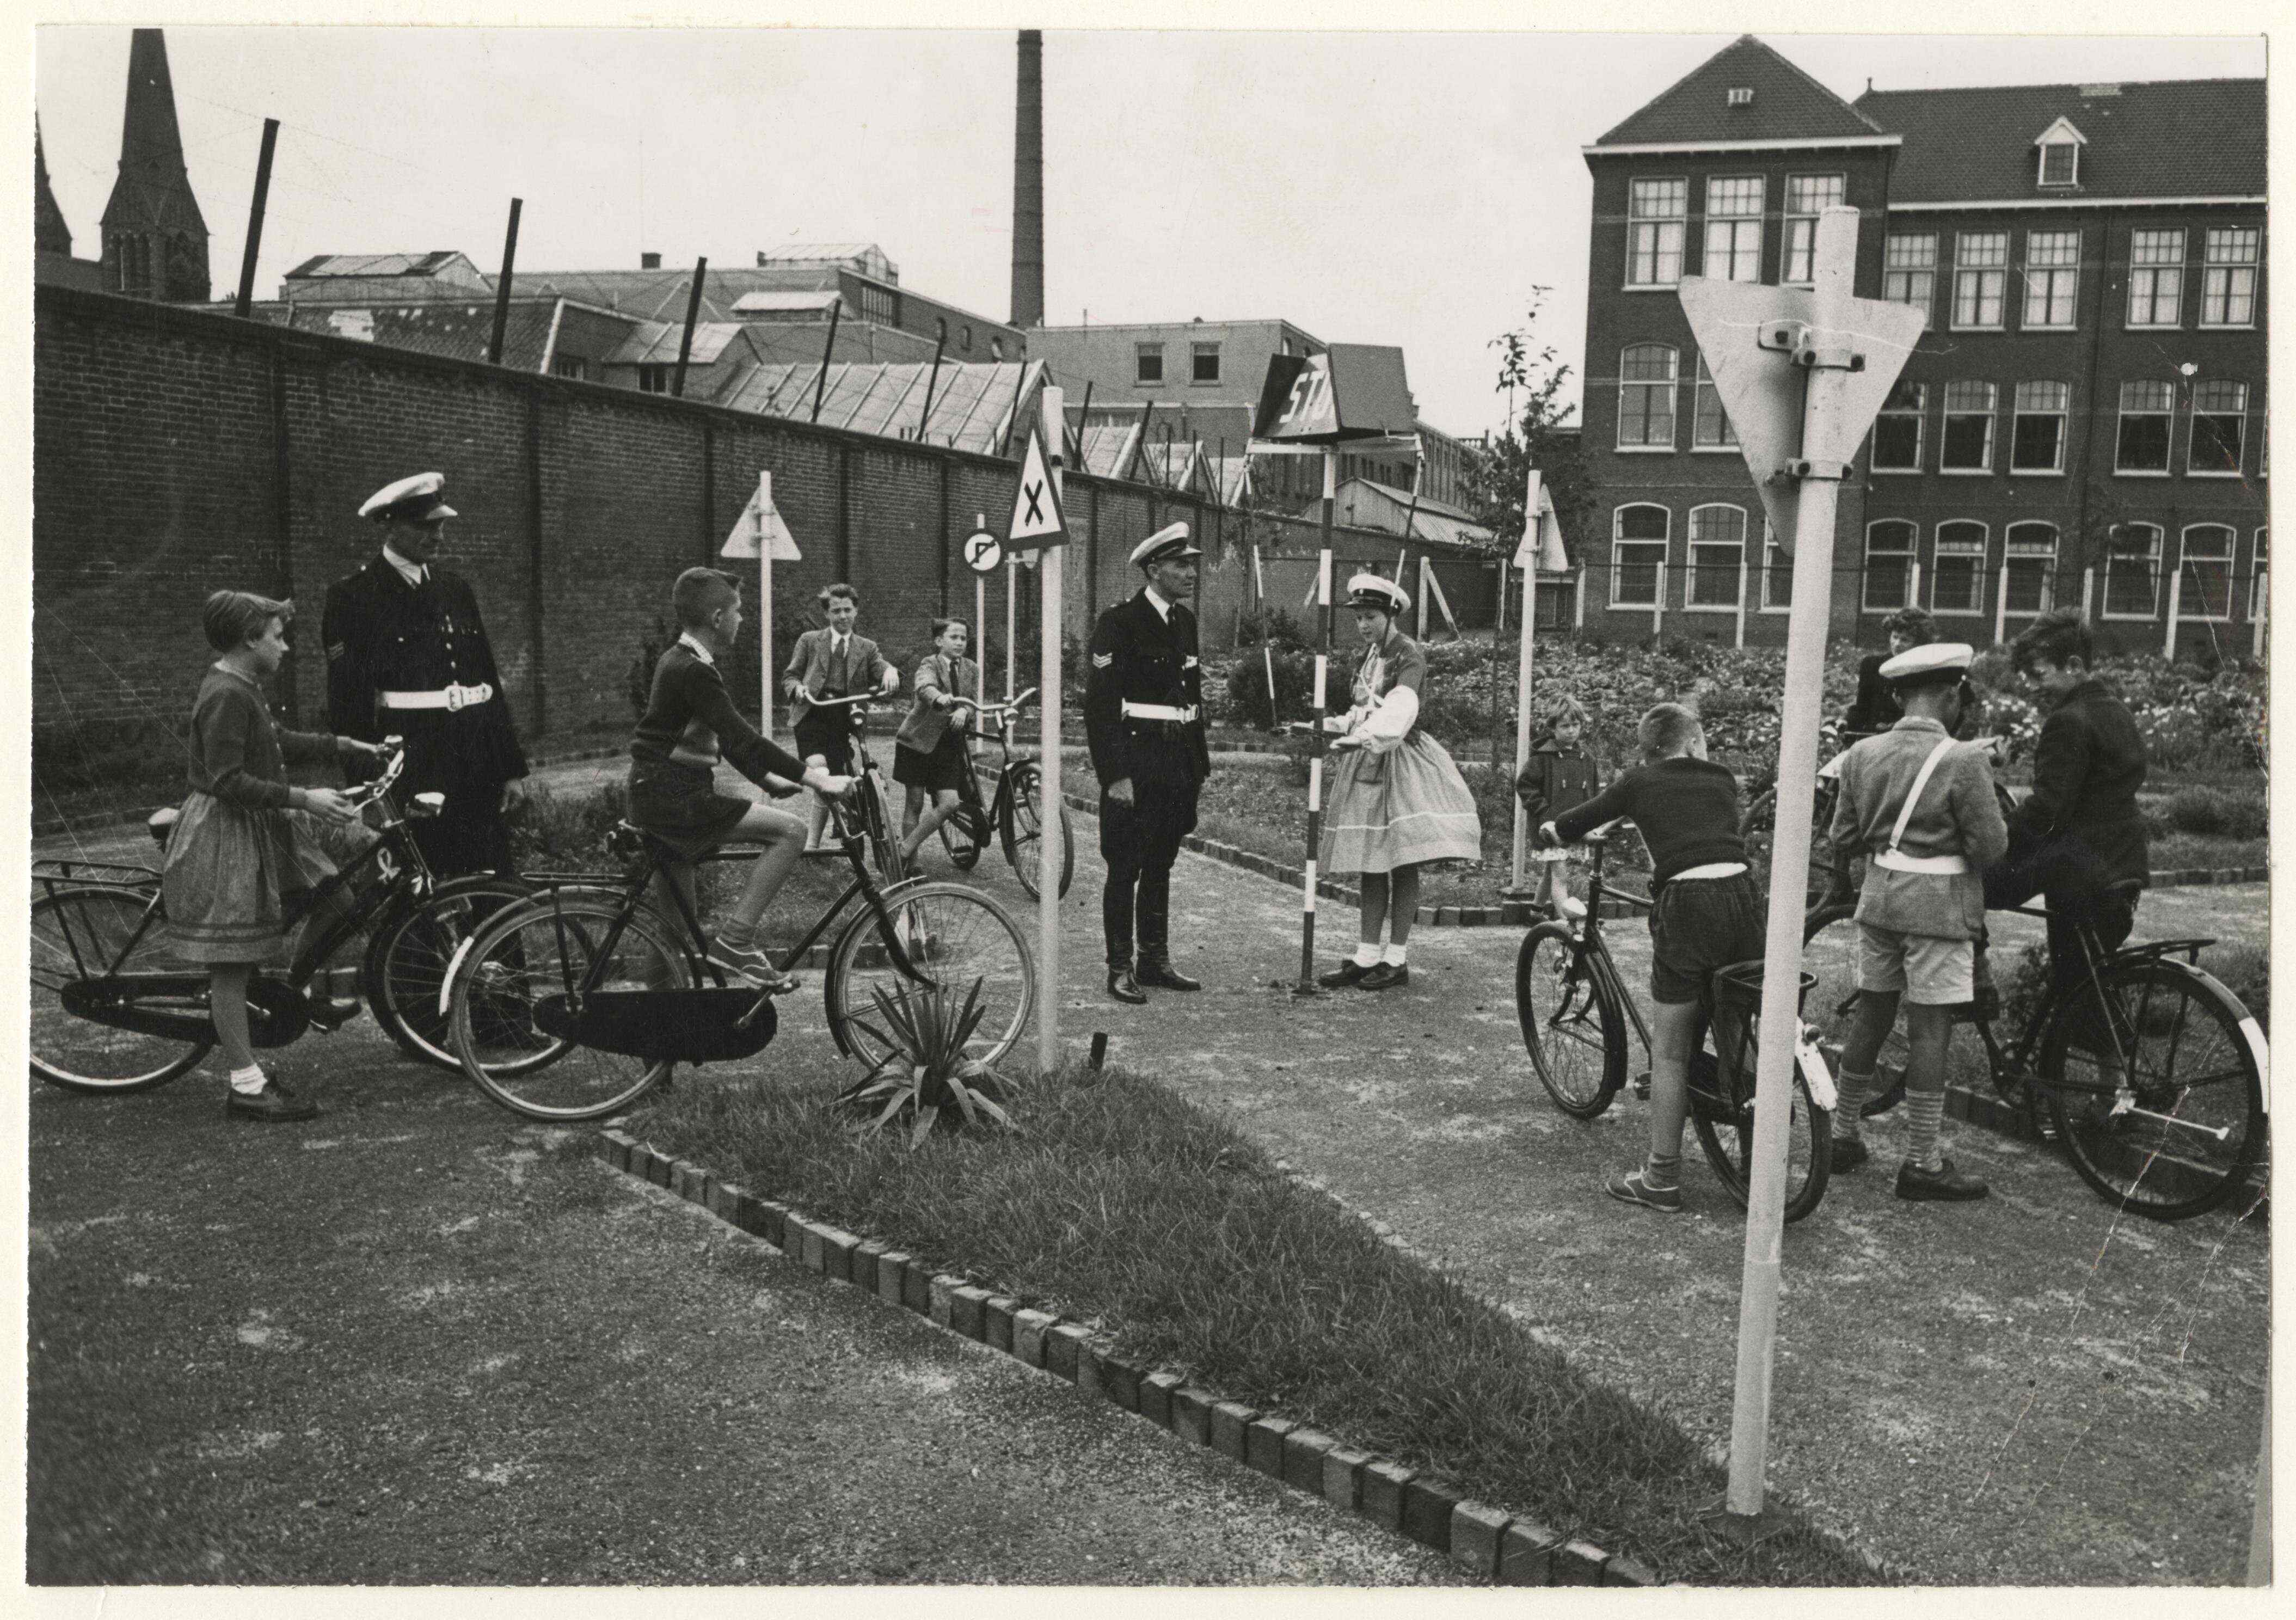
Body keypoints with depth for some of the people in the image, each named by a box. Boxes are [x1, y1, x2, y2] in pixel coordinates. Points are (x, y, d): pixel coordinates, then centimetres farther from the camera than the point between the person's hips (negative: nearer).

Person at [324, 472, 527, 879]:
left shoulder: (456, 588, 16)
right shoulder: (354, 596, -1)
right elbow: (347, 697, -6)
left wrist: (508, 766, 13)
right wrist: (369, 782, -12)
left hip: (478, 765, 5)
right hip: (412, 765, -5)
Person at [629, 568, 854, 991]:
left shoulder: (678, 661, 16)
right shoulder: (694, 670, -17)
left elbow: (727, 739, 22)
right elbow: (743, 739, -24)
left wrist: (772, 780, 18)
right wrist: (815, 778, -24)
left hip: (663, 798, 10)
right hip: (673, 800, -10)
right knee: (791, 830, -17)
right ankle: (735, 939, -17)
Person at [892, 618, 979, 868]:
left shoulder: (969, 668, 8)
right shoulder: (929, 664, -9)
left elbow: (971, 702, -1)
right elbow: (924, 687, -31)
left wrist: (963, 711, -25)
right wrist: (939, 698, -54)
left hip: (949, 743, 4)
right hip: (919, 740, -4)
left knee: (949, 804, -8)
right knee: (915, 804, 3)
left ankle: (905, 850, 6)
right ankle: (912, 861, 15)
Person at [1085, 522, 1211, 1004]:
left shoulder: (1185, 621, 12)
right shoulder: (1119, 622, -11)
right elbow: (1100, 705, -14)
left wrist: (1200, 763, 15)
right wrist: (1115, 775, -18)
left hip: (1178, 765, 7)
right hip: (1135, 765, -7)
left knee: (1160, 866, 14)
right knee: (1125, 869, 0)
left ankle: (1156, 961, 23)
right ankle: (1120, 969, 7)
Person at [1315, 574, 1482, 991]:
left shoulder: (1409, 655, -9)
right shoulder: (1370, 656, 15)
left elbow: (1400, 708, -27)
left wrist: (1366, 735, -40)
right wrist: (1343, 725, 6)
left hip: (1399, 761, -8)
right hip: (1366, 763, 8)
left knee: (1402, 863, -4)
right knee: (1369, 864, 7)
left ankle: (1397, 959, 2)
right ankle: (1368, 956, 11)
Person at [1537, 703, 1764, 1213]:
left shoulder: (1642, 782, 9)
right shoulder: (1723, 782, 18)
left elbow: (1576, 823, 16)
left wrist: (1548, 832, 38)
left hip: (1686, 908, -4)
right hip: (1743, 900, 4)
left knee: (1669, 1052, 4)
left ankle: (1661, 1179, 8)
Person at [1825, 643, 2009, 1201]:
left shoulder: (1862, 755, 3)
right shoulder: (1964, 760, -14)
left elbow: (1842, 835, 7)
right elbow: (1990, 847, -12)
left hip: (1878, 899, 6)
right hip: (1938, 906, -6)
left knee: (1871, 1015, 16)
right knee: (1929, 1029, 0)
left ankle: (1843, 1135, 26)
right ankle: (1922, 1164, 6)